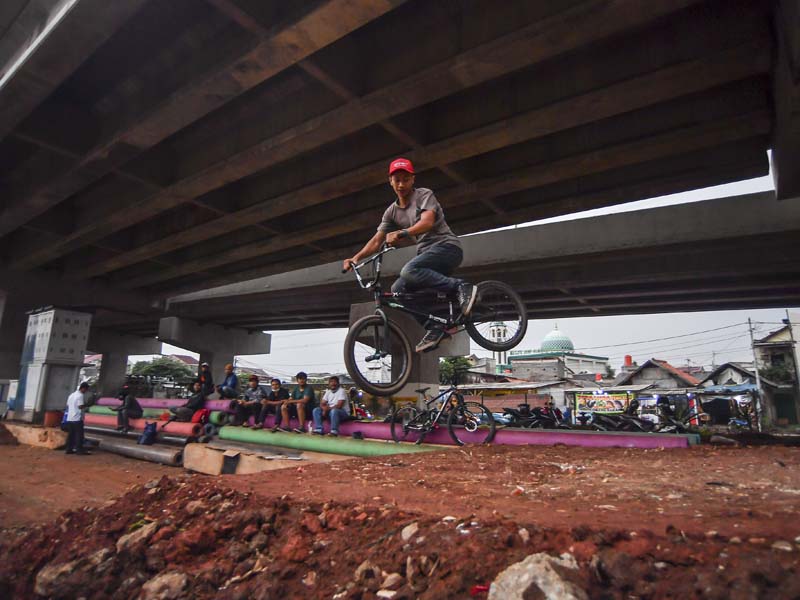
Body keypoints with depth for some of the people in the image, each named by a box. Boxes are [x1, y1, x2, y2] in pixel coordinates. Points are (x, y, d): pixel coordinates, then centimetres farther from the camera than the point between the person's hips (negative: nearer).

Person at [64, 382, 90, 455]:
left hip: (69, 418, 8)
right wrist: (87, 404, -4)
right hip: (77, 419, -8)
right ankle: (79, 449, -3)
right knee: (79, 434, -4)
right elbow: (80, 406, -20)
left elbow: (67, 405, 18)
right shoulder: (81, 395, -12)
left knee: (70, 434, 11)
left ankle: (69, 449, 13)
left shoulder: (71, 395, 16)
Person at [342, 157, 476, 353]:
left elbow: (427, 221, -24)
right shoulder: (392, 211, 13)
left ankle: (462, 288, -28)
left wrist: (402, 233, -40)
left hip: (446, 246, -7)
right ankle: (434, 328, -5)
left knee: (409, 271, -32)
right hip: (426, 252, 7)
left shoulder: (424, 195, -4)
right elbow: (376, 241, 6)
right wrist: (355, 258, -10)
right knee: (398, 289, -9)